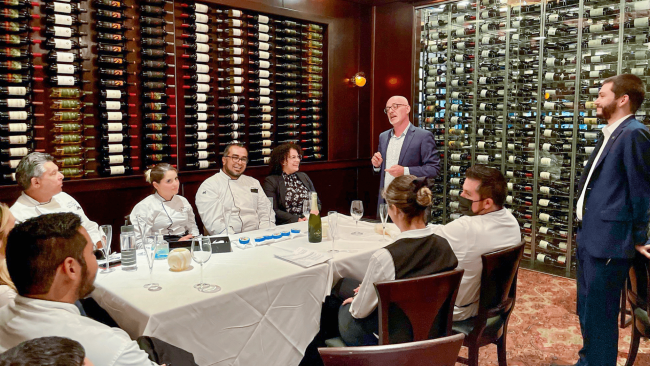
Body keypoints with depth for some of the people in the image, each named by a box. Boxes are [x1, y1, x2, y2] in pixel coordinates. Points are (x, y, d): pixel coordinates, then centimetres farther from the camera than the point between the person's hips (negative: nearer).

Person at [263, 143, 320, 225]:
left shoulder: (304, 177, 22)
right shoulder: (270, 181, 3)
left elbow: (317, 202, 22)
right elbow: (273, 210, -8)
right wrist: (297, 220, -17)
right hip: (286, 226, -4)